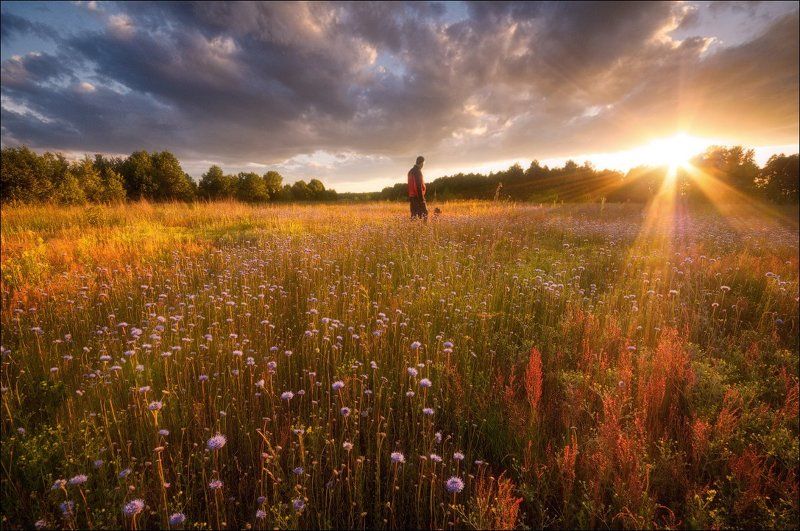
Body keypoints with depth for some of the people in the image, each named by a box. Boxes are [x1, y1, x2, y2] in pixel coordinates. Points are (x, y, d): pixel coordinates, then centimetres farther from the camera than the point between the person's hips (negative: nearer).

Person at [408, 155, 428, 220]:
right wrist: (421, 198, -19)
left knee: (414, 214, 10)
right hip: (417, 196, -9)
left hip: (412, 196, 9)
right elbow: (419, 186, -20)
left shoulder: (411, 171, 16)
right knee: (424, 213, -6)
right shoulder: (418, 171, -13)